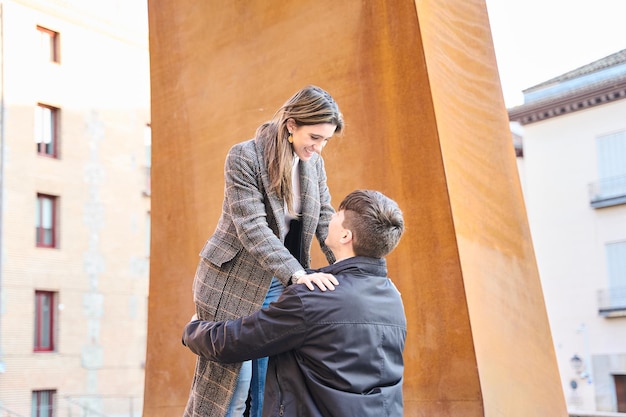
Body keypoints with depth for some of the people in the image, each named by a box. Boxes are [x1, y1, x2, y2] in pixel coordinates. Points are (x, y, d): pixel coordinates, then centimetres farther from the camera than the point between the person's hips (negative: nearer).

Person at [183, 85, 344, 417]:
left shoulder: (314, 164, 2)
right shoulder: (243, 157, -16)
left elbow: (325, 222, 2)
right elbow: (251, 227, -24)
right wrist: (297, 274, -34)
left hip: (280, 287, 5)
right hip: (234, 283, -5)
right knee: (230, 382, 1)